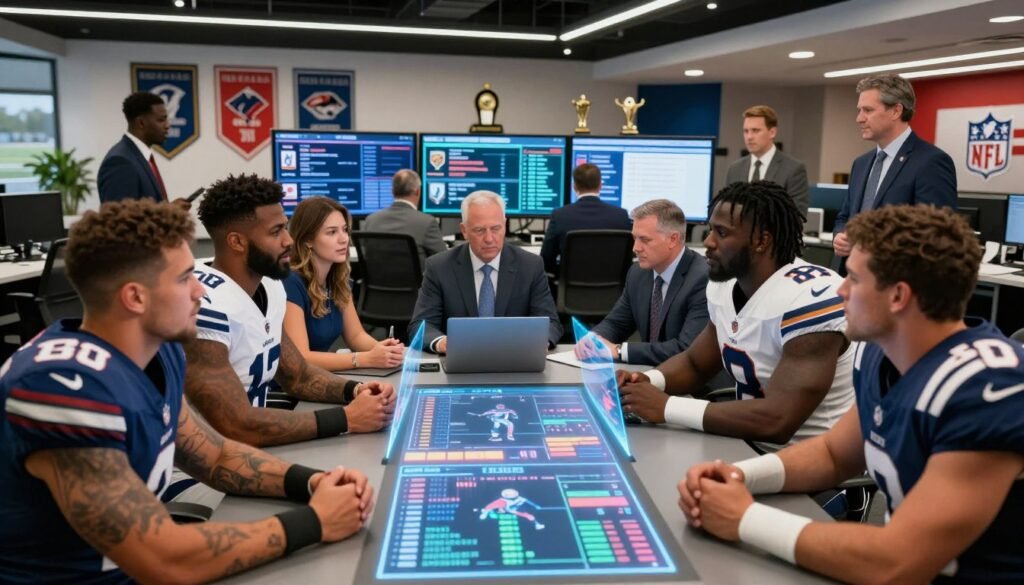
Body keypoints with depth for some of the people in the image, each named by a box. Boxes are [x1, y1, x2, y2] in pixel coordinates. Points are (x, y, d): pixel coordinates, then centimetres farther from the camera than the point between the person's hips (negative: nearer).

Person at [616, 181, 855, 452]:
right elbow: (693, 364, 13)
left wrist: (665, 407, -26)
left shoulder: (810, 298, -24)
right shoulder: (725, 285, 0)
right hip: (752, 447, 7)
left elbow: (778, 421, -30)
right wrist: (648, 381, -8)